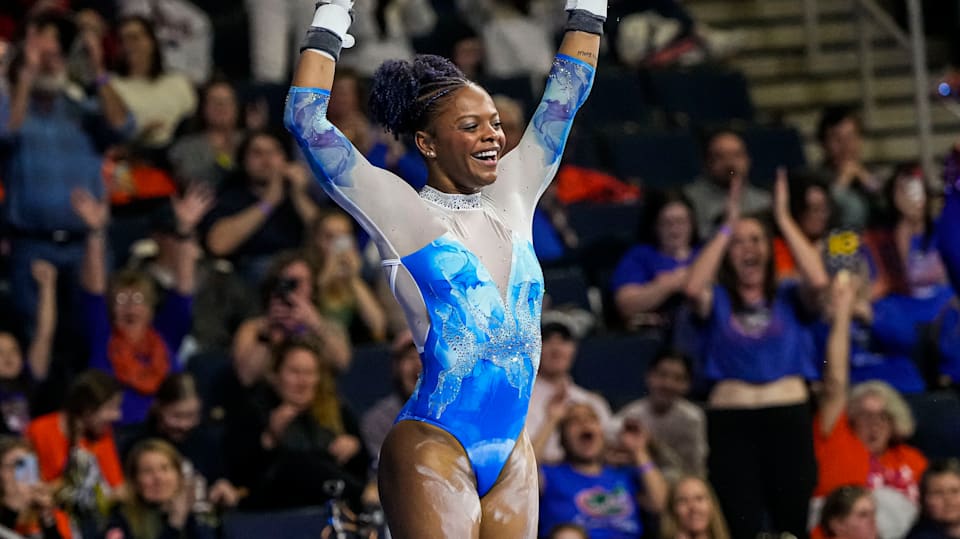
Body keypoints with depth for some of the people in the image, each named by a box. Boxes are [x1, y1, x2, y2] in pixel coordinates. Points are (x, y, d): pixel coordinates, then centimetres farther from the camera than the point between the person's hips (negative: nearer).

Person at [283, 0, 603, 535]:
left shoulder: (512, 198, 13)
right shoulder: (402, 213, -2)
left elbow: (567, 95, 20)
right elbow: (306, 120, -8)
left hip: (511, 452, 6)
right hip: (432, 450, -6)